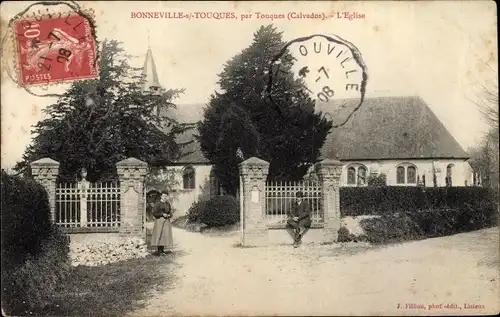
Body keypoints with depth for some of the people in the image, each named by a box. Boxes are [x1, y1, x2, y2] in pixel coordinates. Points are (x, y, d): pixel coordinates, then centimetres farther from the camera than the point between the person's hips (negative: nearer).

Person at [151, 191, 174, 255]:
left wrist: (169, 215, -5)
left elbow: (170, 213, 17)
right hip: (159, 221, -6)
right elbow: (154, 213, -9)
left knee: (166, 235, 4)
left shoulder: (168, 204, 12)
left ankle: (162, 250, 10)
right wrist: (162, 214, -15)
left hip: (167, 221, 6)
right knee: (159, 235, -8)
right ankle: (159, 250, -5)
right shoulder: (157, 203, -5)